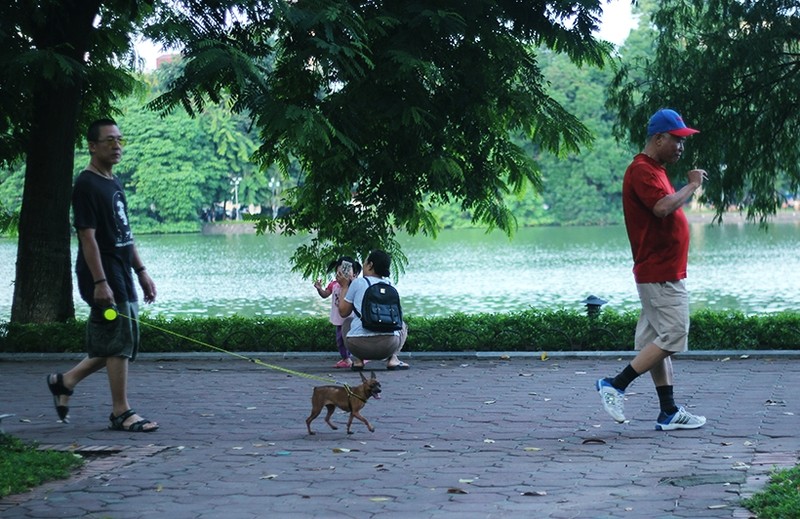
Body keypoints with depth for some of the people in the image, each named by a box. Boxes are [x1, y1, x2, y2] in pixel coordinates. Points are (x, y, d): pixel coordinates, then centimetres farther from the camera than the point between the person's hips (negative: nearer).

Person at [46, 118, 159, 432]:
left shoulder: (114, 183, 17)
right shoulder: (87, 185, -12)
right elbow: (88, 237, -18)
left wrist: (141, 271, 18)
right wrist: (99, 282, -22)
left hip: (122, 275, 9)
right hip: (103, 276, -9)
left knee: (111, 346, 12)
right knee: (118, 342, -7)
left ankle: (64, 382, 25)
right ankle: (121, 413, 0)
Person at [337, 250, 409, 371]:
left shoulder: (358, 283, 3)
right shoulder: (389, 285, 14)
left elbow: (343, 311, 8)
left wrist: (344, 286, 21)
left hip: (358, 345, -1)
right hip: (388, 346, 1)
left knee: (347, 322, 33)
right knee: (402, 325, 35)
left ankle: (358, 360, 12)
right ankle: (392, 359, 8)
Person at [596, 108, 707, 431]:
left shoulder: (654, 170, 19)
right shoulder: (642, 171, -15)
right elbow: (663, 207, -29)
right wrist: (692, 185, -18)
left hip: (663, 273, 10)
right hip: (659, 275, -10)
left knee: (658, 341, 9)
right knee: (672, 337, -11)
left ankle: (669, 413, 11)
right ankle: (615, 385, -8)